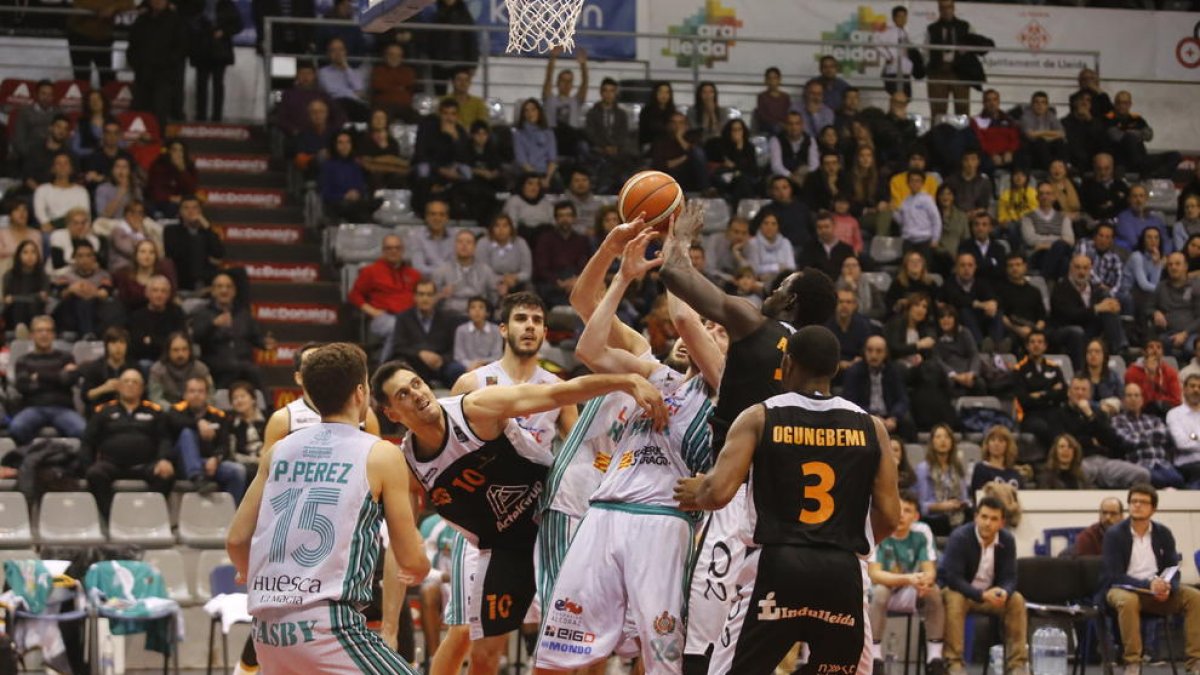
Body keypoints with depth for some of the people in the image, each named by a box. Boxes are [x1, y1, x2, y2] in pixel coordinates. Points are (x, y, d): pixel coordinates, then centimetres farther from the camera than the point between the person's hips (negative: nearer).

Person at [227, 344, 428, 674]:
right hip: (327, 626, -6)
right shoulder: (381, 455, 1)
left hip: (267, 629, 6)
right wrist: (420, 571, 27)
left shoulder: (279, 450, 14)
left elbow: (236, 540, 16)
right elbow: (411, 560, 4)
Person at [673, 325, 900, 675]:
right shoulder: (870, 427, 8)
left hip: (777, 567, -2)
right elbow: (889, 516, 5)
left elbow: (719, 492, -8)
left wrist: (696, 492, 15)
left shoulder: (759, 418, 2)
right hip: (842, 573, 2)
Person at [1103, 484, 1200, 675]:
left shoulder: (1163, 534, 6)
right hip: (1123, 589, -4)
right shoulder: (1114, 535, -6)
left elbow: (1173, 571, 3)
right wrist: (1148, 585, -29)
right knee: (1128, 601, -40)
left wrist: (1168, 588, -22)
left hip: (1157, 591, 4)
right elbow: (1115, 575, -14)